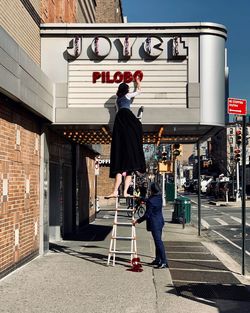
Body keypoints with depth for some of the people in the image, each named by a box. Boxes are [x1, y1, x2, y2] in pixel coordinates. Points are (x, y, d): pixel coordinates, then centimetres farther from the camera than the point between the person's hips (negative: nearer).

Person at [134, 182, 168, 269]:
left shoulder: (151, 201, -23)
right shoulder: (159, 197, 3)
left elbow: (147, 215, -19)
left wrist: (138, 221, -7)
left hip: (154, 224, -9)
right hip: (160, 222, 9)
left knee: (158, 242, -7)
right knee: (158, 241, 17)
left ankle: (164, 262, -6)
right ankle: (158, 259, 27)